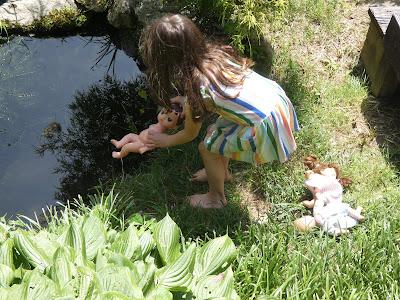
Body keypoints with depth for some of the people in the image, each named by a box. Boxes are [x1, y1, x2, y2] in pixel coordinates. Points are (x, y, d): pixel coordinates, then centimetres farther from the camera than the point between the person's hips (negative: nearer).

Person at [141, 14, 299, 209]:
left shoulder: (195, 90, -19)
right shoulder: (214, 52, -2)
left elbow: (190, 134, 1)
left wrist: (166, 140, 19)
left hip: (264, 126, -7)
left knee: (207, 148, 10)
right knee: (214, 132, 23)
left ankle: (216, 199, 32)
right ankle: (222, 173, 49)